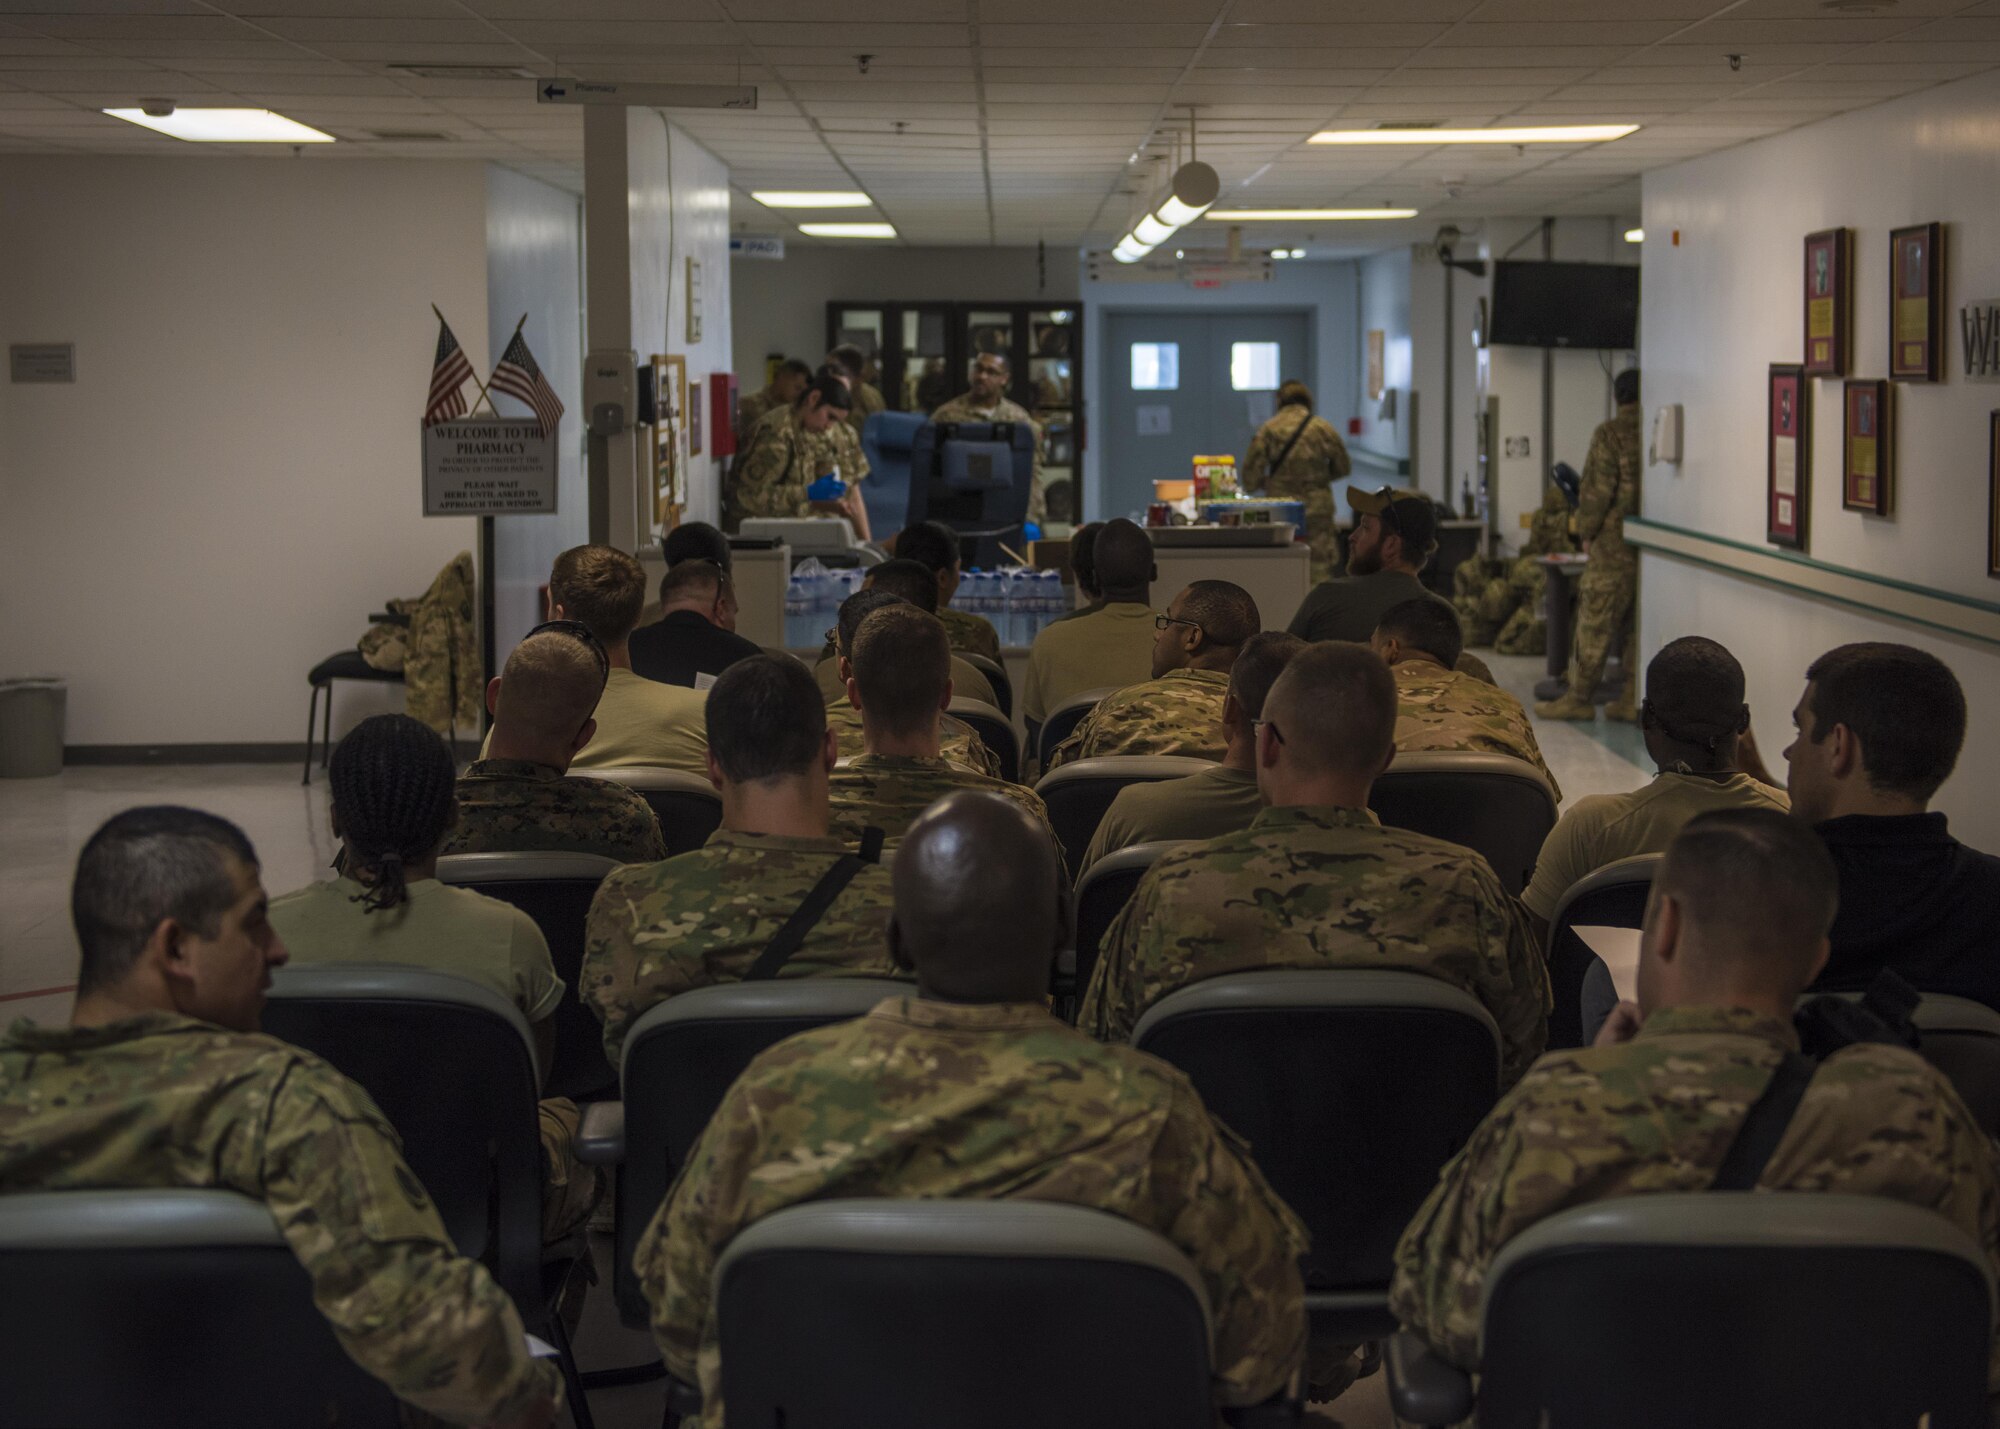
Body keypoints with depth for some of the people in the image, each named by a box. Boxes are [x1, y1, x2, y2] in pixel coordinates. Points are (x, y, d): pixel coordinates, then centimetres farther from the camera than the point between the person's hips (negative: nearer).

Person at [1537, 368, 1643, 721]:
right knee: (1639, 626, 9)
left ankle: (1580, 698, 6)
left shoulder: (1611, 434, -10)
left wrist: (1586, 531, 1)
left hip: (1616, 544, -5)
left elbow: (1597, 490, -12)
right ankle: (1635, 699, 11)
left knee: (1595, 623, 2)